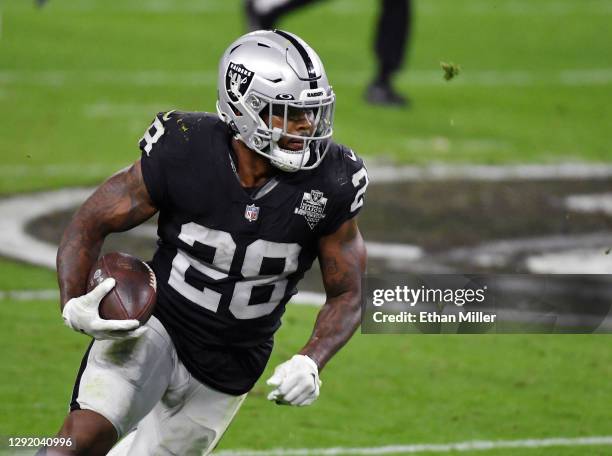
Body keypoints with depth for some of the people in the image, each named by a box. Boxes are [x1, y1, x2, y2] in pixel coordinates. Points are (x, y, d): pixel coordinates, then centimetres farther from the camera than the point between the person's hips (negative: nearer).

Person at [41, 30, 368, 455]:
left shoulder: (327, 188, -13)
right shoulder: (183, 156, -18)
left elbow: (347, 297, -3)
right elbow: (90, 224, -7)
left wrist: (311, 363, -22)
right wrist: (74, 303, -26)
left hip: (228, 371, 3)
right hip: (155, 327, -3)